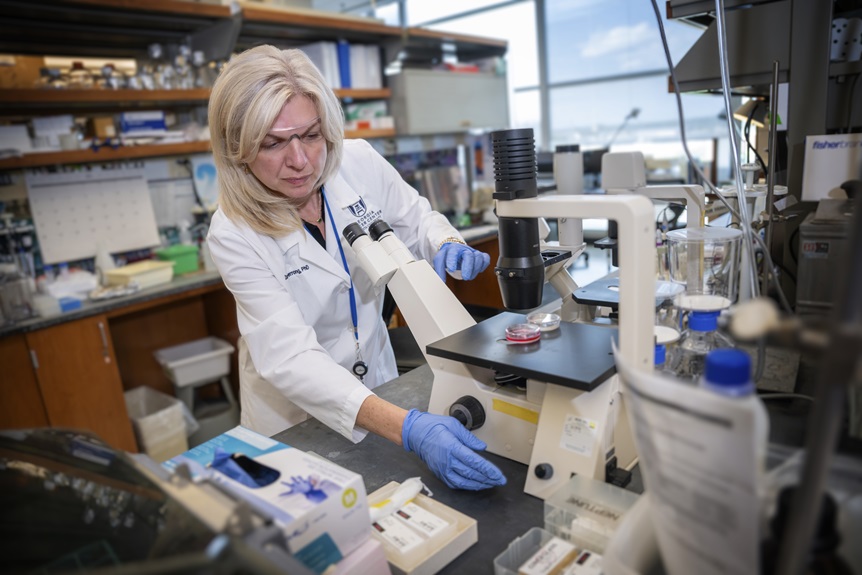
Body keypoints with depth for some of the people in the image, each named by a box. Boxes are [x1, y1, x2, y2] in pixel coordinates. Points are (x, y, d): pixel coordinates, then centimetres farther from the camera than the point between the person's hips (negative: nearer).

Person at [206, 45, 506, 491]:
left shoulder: (360, 163, -16)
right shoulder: (233, 234, -24)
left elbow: (418, 221, 2)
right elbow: (289, 356, -33)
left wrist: (449, 246, -22)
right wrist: (406, 427, -46)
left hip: (376, 380, 3)